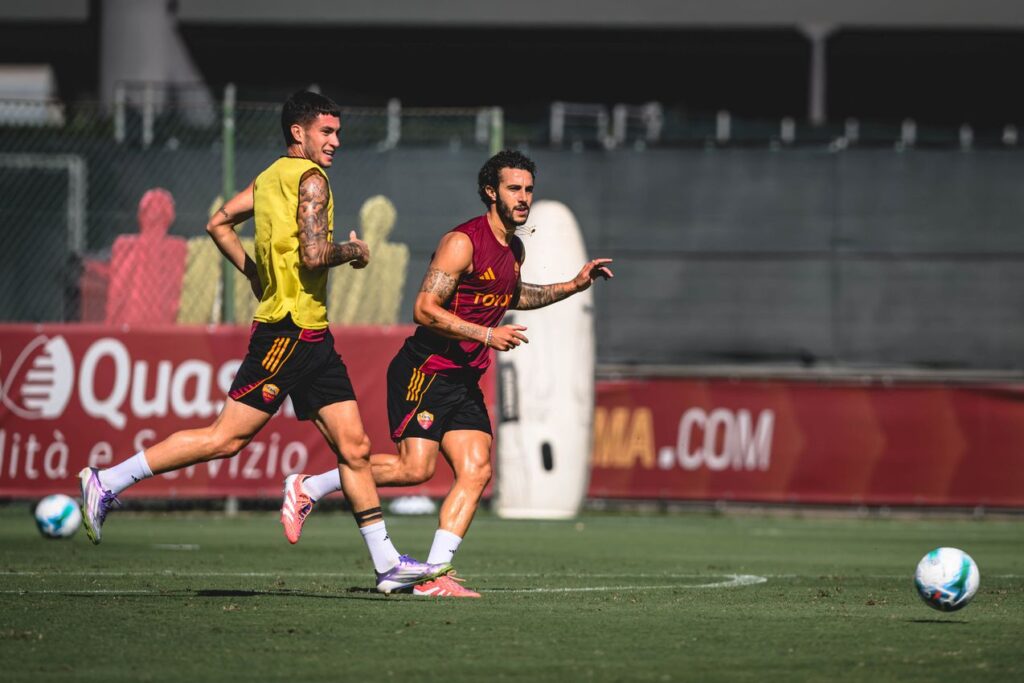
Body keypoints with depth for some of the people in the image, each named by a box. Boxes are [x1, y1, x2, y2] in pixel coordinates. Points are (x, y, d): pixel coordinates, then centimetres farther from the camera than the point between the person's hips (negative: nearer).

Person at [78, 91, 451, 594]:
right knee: (227, 437, -8)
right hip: (289, 330, -10)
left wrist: (256, 274, 23)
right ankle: (108, 481, -1)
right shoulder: (310, 179, -11)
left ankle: (387, 563, 5)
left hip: (311, 336, 10)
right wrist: (352, 251, -3)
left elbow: (218, 225, 22)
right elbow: (313, 255, -21)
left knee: (354, 447, 5)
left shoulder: (270, 178, 15)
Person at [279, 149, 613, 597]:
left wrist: (574, 286, 27)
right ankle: (307, 488, -1)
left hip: (464, 381, 8)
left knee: (476, 472, -6)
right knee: (415, 468, -17)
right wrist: (486, 334, -22)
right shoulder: (463, 242, -14)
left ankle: (434, 576, -7)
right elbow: (425, 308, -19)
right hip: (426, 371, -8)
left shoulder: (514, 249, 14)